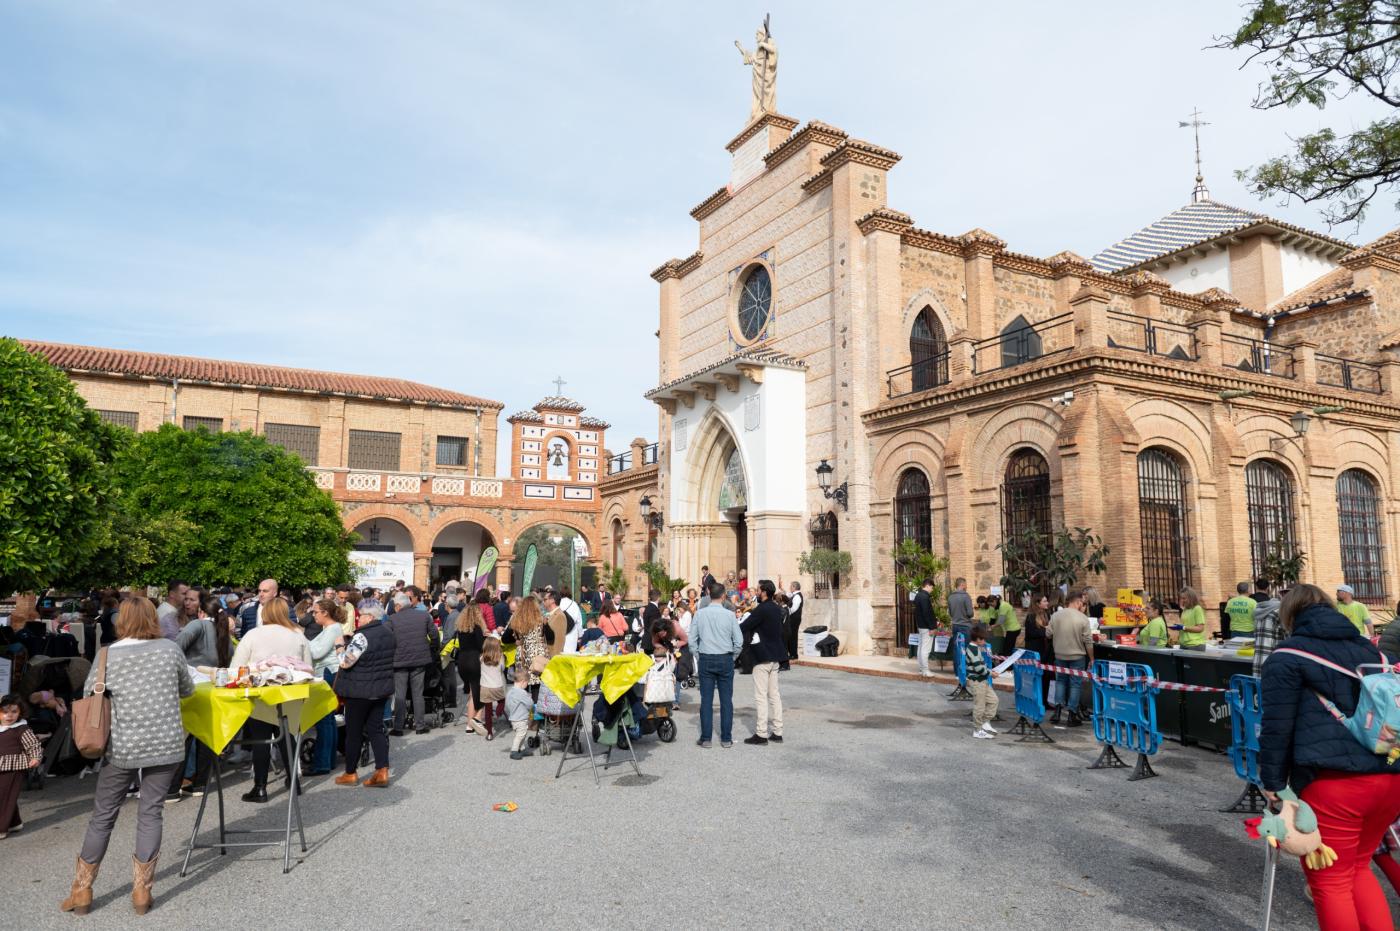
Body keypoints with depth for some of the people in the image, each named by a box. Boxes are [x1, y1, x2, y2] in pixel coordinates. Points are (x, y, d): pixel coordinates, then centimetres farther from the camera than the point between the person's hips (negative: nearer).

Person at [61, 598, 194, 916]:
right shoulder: (170, 649, -3)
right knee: (150, 814, 9)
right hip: (166, 746, 0)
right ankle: (142, 890, 13)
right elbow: (188, 690, 10)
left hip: (122, 747, 0)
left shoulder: (107, 655, -5)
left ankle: (81, 890, 26)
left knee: (103, 816, 14)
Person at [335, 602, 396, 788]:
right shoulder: (388, 632, 5)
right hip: (382, 689, 7)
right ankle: (382, 772, 3)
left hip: (360, 691, -7)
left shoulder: (362, 636, -21)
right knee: (376, 729, 10)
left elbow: (345, 662, -20)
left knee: (354, 732, 8)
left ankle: (350, 773, 19)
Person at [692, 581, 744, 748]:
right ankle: (726, 738, 10)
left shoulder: (699, 614, -3)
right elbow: (739, 640, -4)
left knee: (706, 699, 5)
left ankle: (706, 738, 8)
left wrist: (698, 656, 10)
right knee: (726, 699, 6)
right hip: (725, 659, -1)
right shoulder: (729, 615, -7)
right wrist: (732, 656, 10)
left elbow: (692, 639, -1)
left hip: (706, 659, 1)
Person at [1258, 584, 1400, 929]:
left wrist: (1272, 781, 1)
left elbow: (1276, 725, -7)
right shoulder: (1369, 650, 19)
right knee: (1357, 868, 25)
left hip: (1333, 781, -7)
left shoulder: (1288, 656, -1)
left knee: (1330, 881, 7)